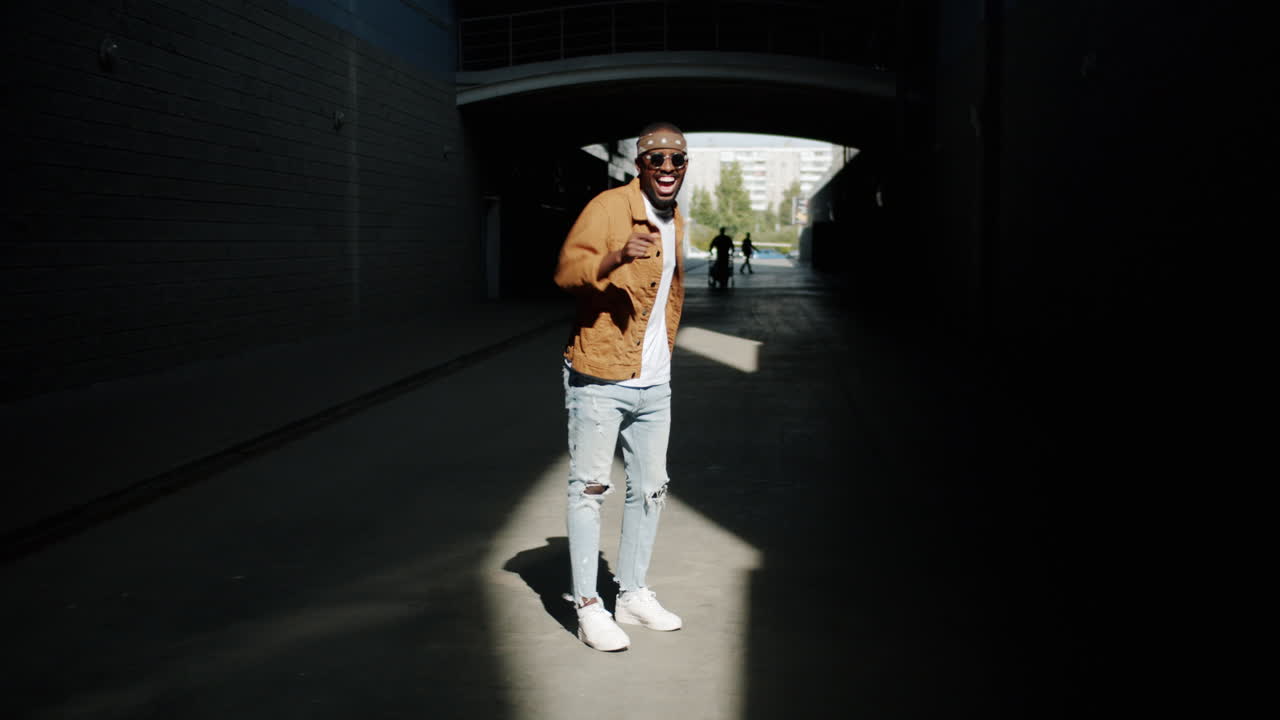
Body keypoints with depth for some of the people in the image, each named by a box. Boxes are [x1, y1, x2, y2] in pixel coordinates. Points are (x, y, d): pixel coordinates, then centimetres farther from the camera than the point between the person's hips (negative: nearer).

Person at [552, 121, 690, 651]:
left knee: (650, 488, 13)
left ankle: (633, 595, 26)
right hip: (599, 379, -8)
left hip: (653, 384, 8)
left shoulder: (675, 222, 14)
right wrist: (617, 257, -40)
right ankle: (587, 607, 6)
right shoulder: (609, 207, -10)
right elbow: (566, 270, -22)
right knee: (589, 488, -3)